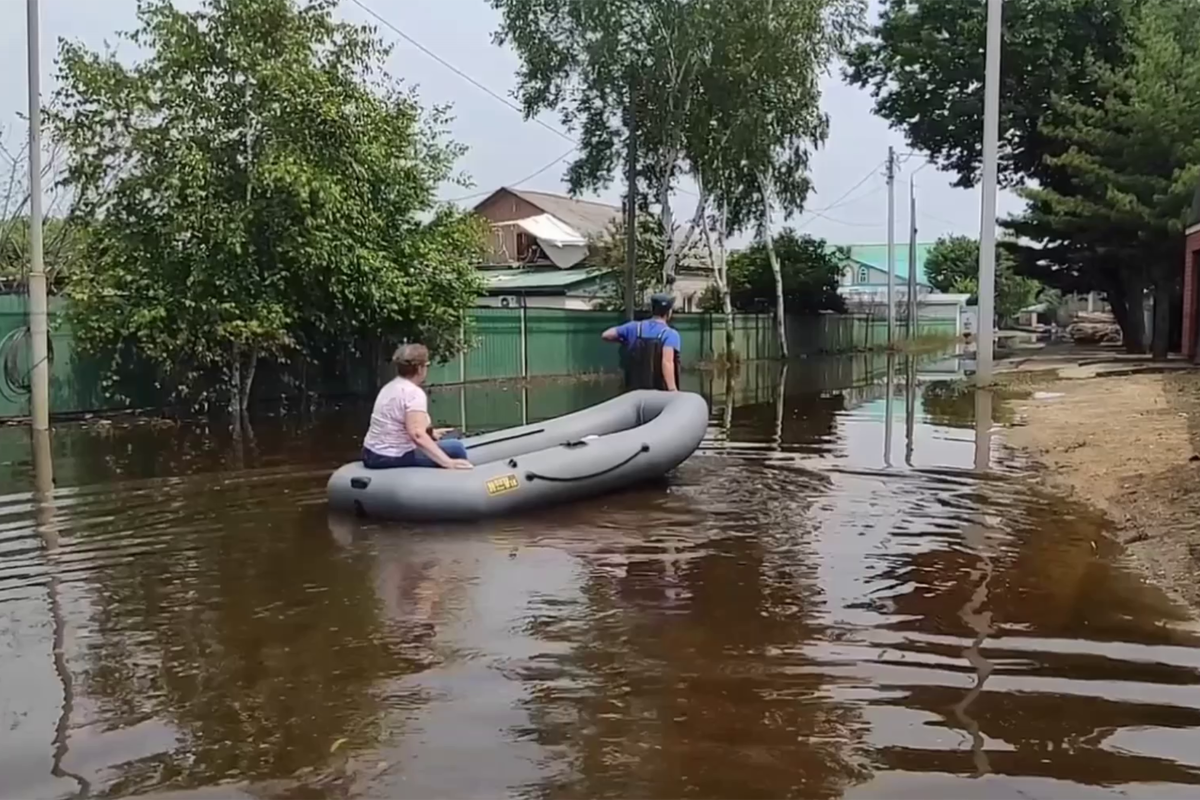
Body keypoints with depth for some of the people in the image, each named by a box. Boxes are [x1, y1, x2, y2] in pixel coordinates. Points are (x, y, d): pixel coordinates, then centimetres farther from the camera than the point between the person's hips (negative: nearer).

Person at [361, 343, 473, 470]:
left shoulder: (391, 387, 13)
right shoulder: (414, 392, -16)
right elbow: (417, 435, -31)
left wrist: (430, 432, 35)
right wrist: (448, 462, -34)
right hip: (392, 458, -10)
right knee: (456, 448, -8)